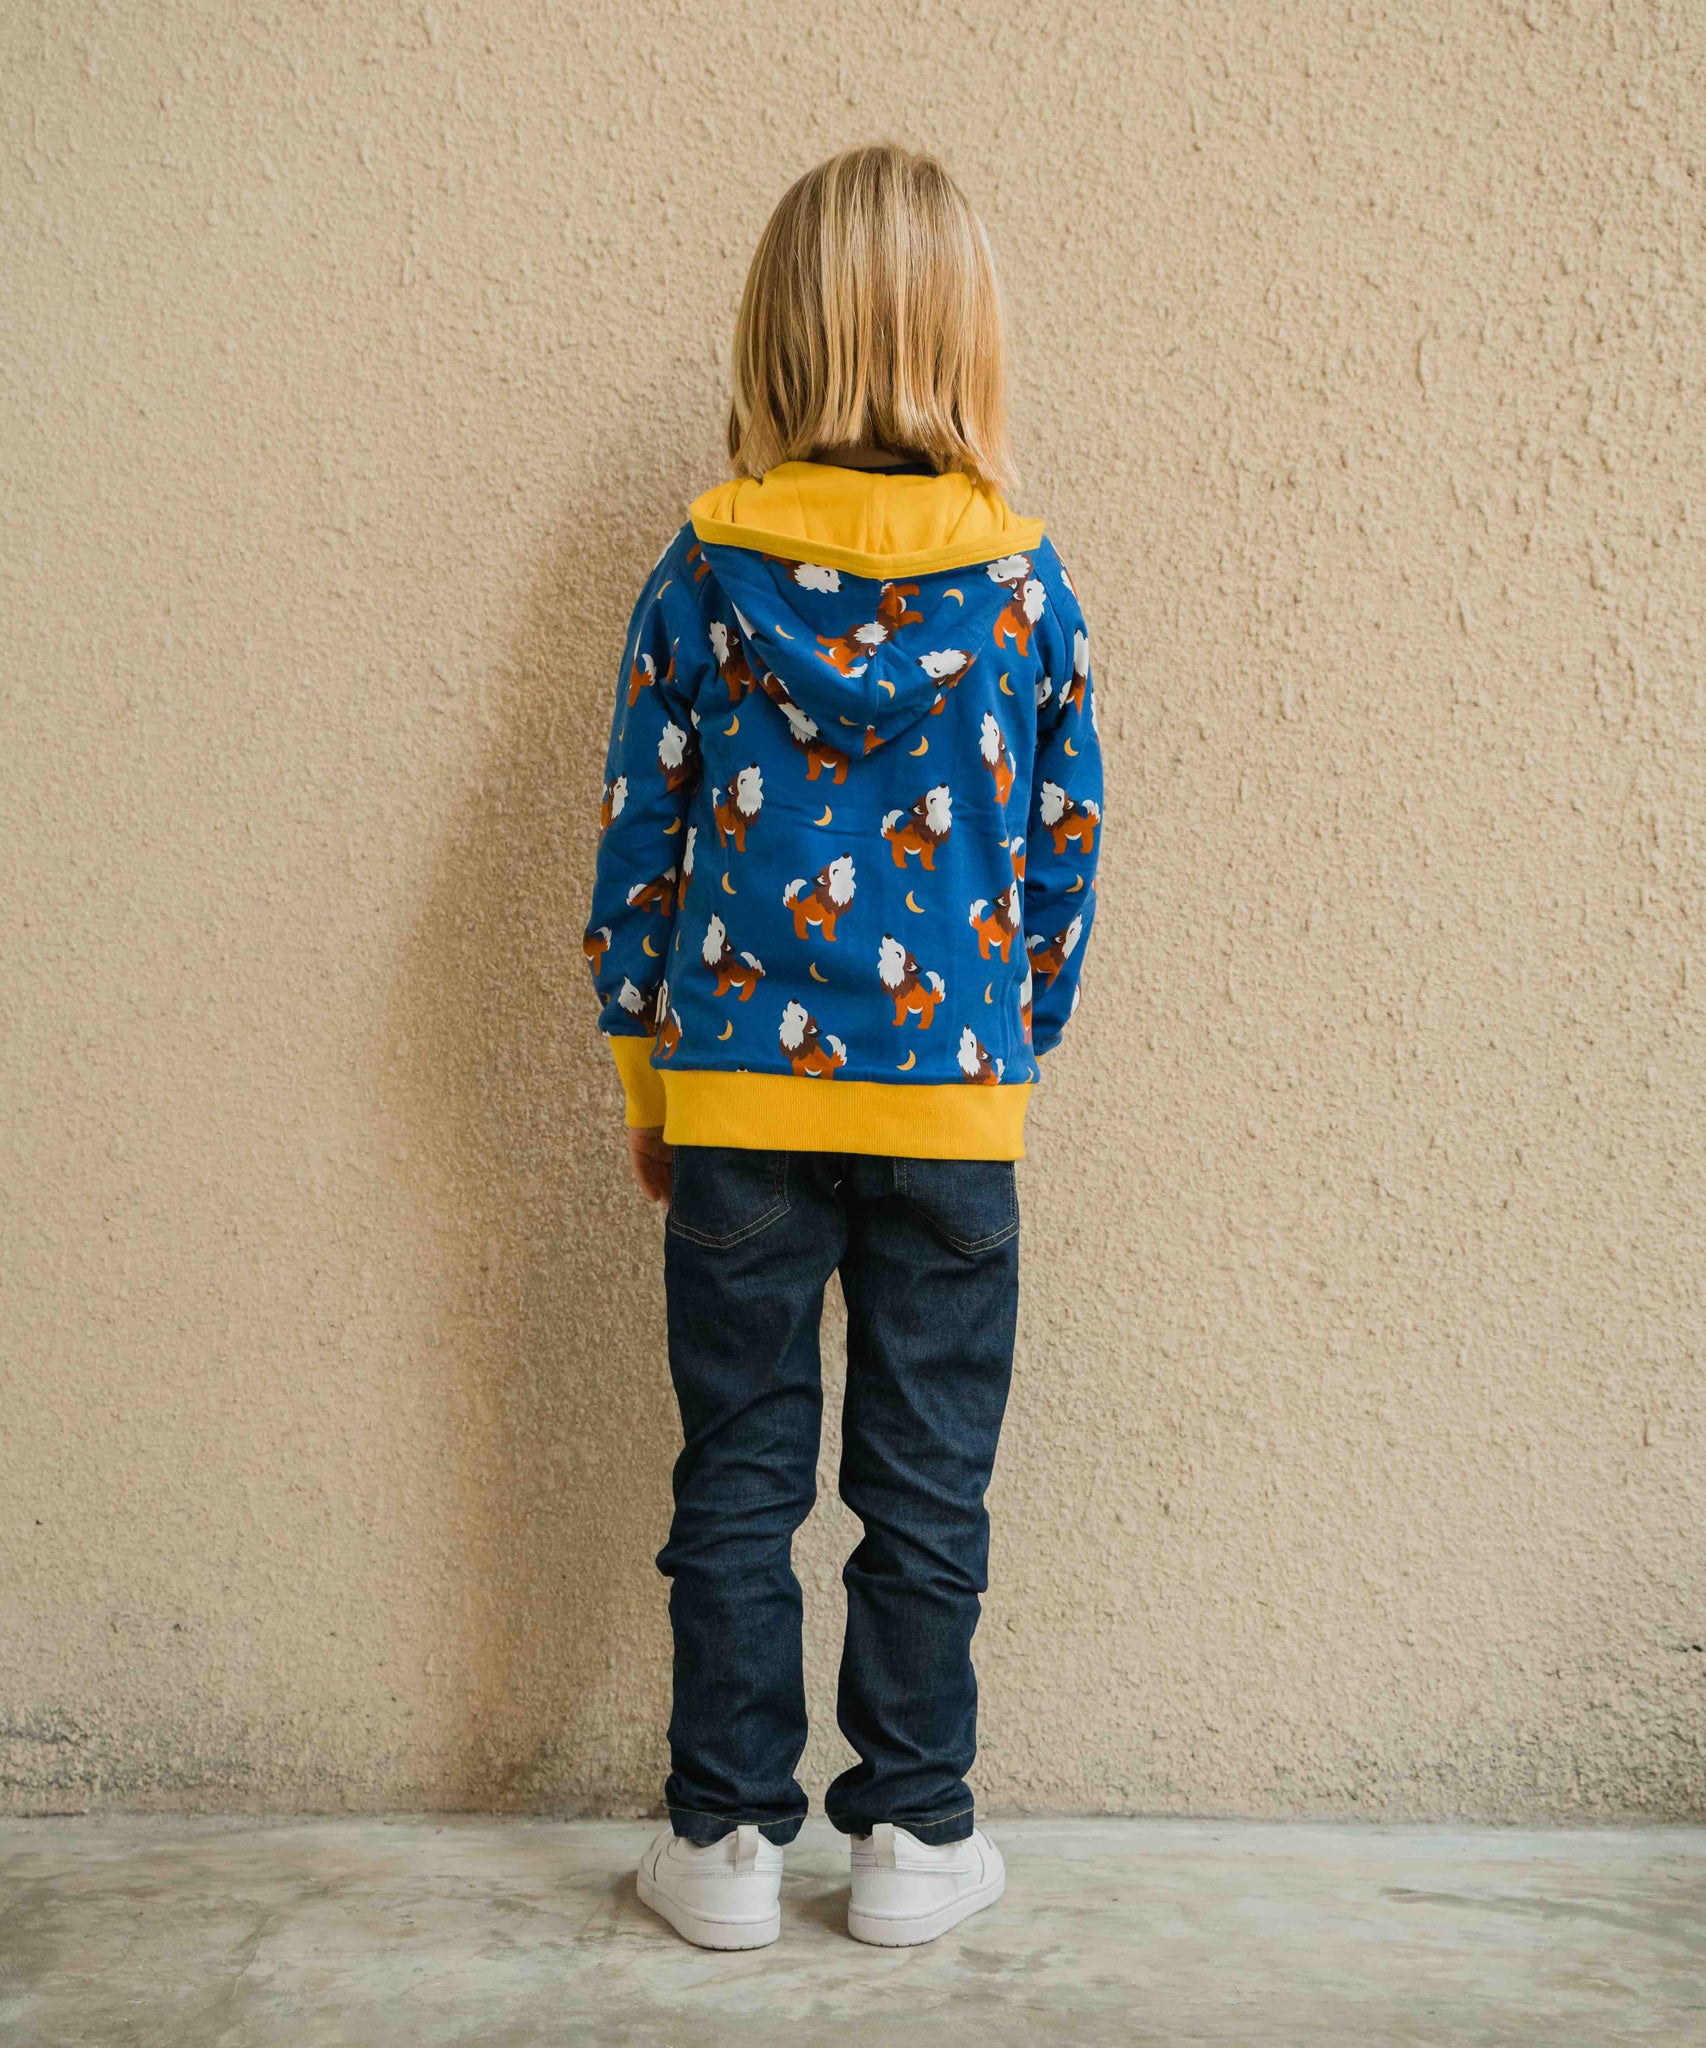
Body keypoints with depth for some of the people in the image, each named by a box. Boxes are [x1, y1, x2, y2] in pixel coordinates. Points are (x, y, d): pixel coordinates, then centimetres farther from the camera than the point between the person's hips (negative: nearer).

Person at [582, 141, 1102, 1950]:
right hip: (953, 1091, 0)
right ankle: (914, 1834, 22)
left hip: (737, 1090, 0)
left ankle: (726, 1835, 21)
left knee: (737, 1473, 11)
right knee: (928, 1483, 11)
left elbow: (637, 843, 0)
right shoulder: (1023, 580, -3)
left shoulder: (700, 577, -3)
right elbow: (1063, 849, 1)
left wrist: (646, 1081, 10)